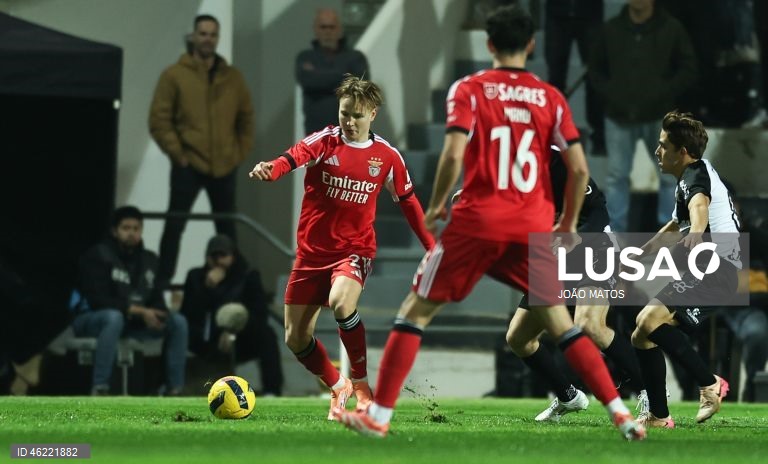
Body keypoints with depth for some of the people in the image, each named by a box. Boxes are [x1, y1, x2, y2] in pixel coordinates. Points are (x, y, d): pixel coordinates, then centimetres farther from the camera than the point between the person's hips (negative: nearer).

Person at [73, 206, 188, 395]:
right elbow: (98, 300, -21)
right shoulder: (98, 255, -13)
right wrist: (138, 311, -27)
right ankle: (99, 390, -44)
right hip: (91, 318, -6)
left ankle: (174, 389, -12)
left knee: (178, 322, -11)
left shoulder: (149, 259, 7)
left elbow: (156, 299, 5)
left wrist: (153, 314, -21)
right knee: (114, 317, -41)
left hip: (133, 321, 6)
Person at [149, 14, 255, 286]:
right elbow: (159, 120, -5)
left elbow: (246, 118, 15)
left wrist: (241, 152, 5)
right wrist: (177, 153, -9)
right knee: (175, 225, -2)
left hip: (224, 167, 4)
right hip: (188, 166, -4)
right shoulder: (175, 75, -3)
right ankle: (163, 282, 1)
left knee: (226, 229, 10)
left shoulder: (233, 77, 8)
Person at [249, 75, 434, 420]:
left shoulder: (387, 156, 0)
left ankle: (361, 383, -15)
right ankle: (338, 388, 28)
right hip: (311, 251, 2)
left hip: (354, 250, -2)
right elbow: (293, 157, -28)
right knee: (295, 339, 0)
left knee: (340, 302, -34)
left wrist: (431, 246, 13)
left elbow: (408, 201, 14)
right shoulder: (325, 142, -6)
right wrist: (270, 169, -51)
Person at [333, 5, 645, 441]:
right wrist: (569, 223, 17)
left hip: (477, 223, -2)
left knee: (416, 311, 8)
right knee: (562, 326, 10)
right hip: (533, 226, 2)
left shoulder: (469, 90, -1)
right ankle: (620, 412, 0)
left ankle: (379, 415, 4)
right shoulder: (551, 98, 6)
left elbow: (453, 155, -13)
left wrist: (436, 205, 3)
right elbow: (579, 168, 2)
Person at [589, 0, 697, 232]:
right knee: (616, 175, 6)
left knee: (669, 175, 4)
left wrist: (662, 95, -12)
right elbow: (596, 69, 11)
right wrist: (610, 95, -5)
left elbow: (688, 69, -1)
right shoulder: (611, 29, 1)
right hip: (619, 117, 1)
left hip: (659, 116, -1)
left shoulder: (671, 29, -4)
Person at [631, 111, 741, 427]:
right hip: (704, 270, 11)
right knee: (643, 336, 8)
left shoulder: (696, 175, -13)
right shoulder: (690, 178, 21)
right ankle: (658, 415, 14)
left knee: (650, 320, -28)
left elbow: (699, 203, -39)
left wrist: (697, 231, -60)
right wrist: (657, 240, 53)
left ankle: (709, 384, -21)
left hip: (716, 268, -11)